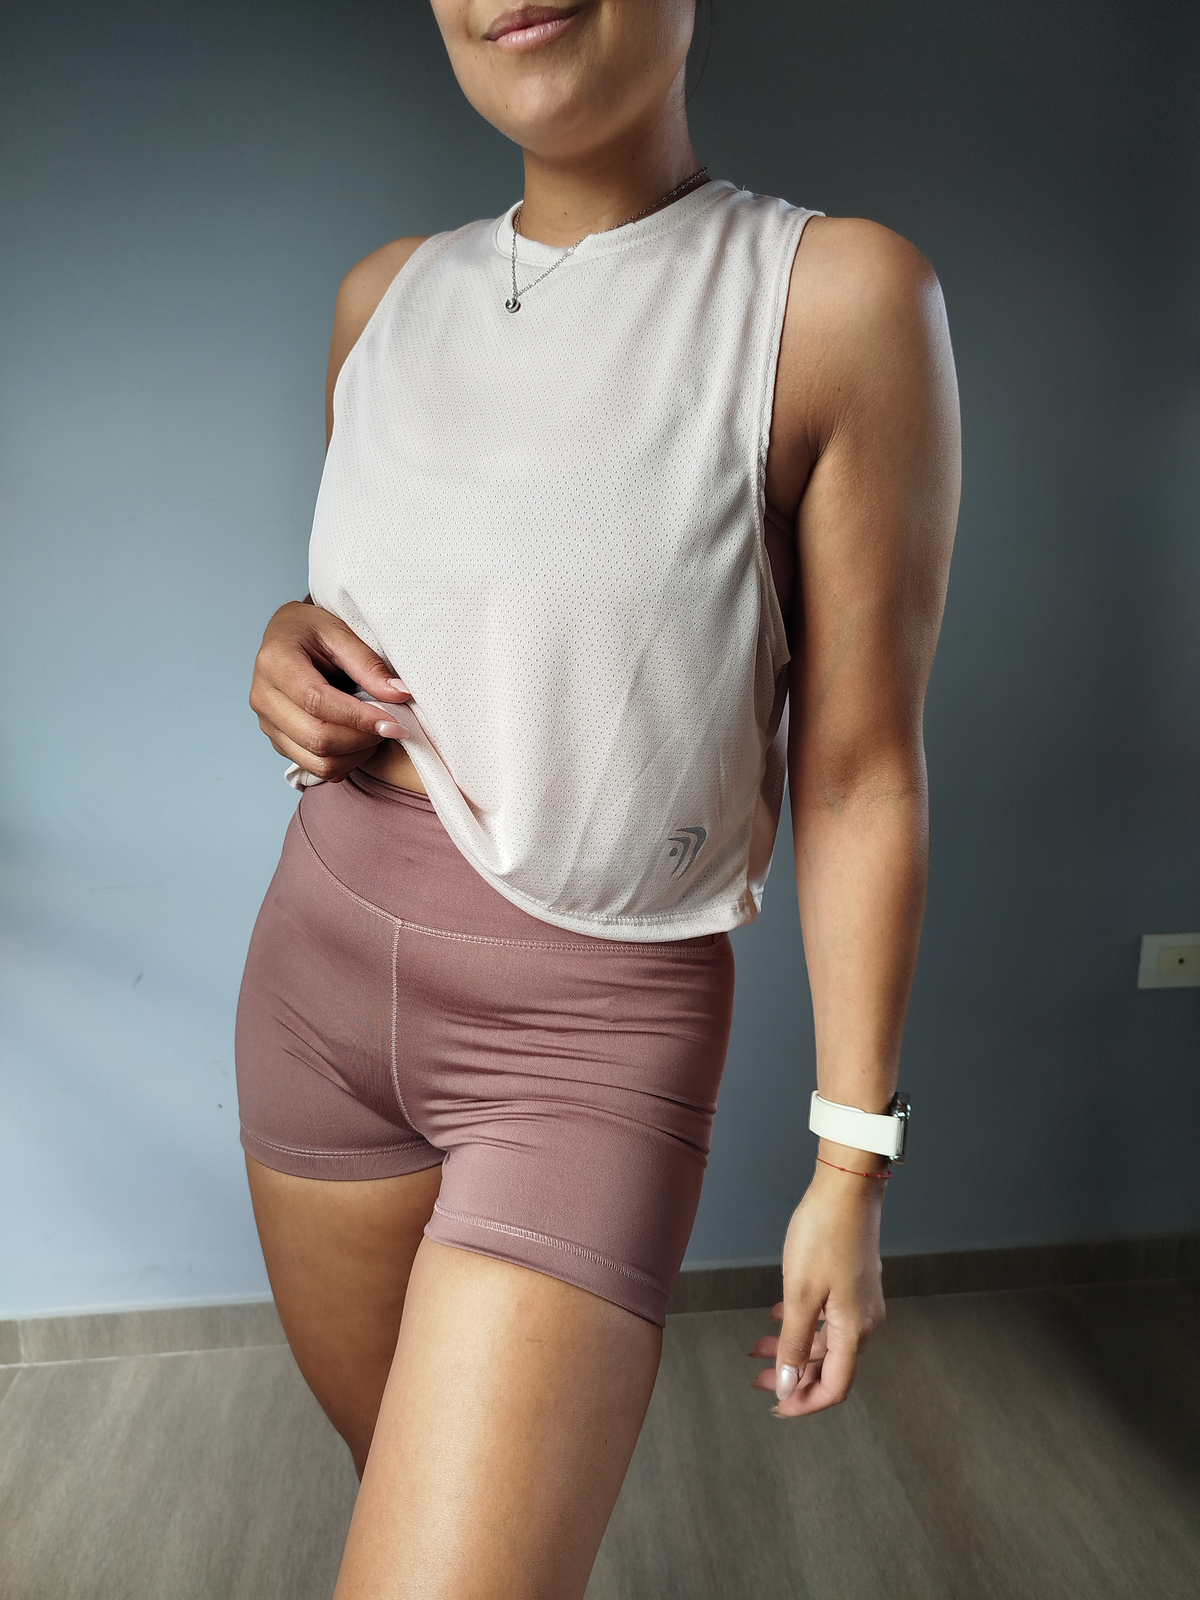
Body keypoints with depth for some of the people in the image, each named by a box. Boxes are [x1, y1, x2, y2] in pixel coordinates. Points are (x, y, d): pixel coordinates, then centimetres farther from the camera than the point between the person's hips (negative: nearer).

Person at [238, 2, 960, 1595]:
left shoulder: (836, 296, -12)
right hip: (319, 975, 6)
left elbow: (858, 776, -11)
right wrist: (292, 641, -5)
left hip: (590, 1030, -5)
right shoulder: (387, 295, 5)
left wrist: (852, 1167, -7)